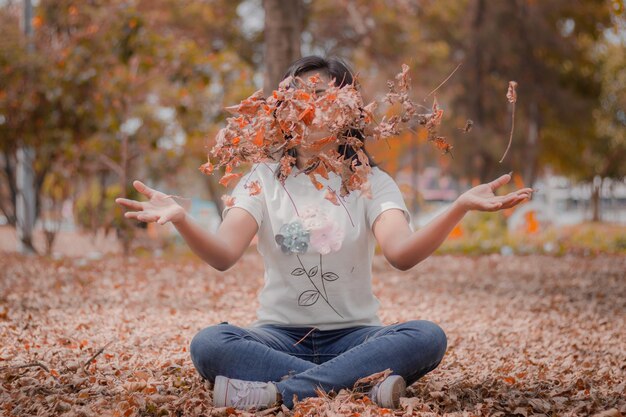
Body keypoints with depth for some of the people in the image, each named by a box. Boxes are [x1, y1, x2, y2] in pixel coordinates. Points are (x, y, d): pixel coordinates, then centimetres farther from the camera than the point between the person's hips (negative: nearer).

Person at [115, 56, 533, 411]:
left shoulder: (371, 182, 2)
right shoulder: (264, 179, 3)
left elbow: (402, 253, -19)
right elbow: (224, 254, -15)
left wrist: (460, 207, -37)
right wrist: (180, 218, -36)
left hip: (353, 336, 0)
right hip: (280, 336, 0)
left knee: (427, 337, -29)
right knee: (209, 344, -30)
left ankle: (278, 392, -30)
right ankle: (364, 387, -30)